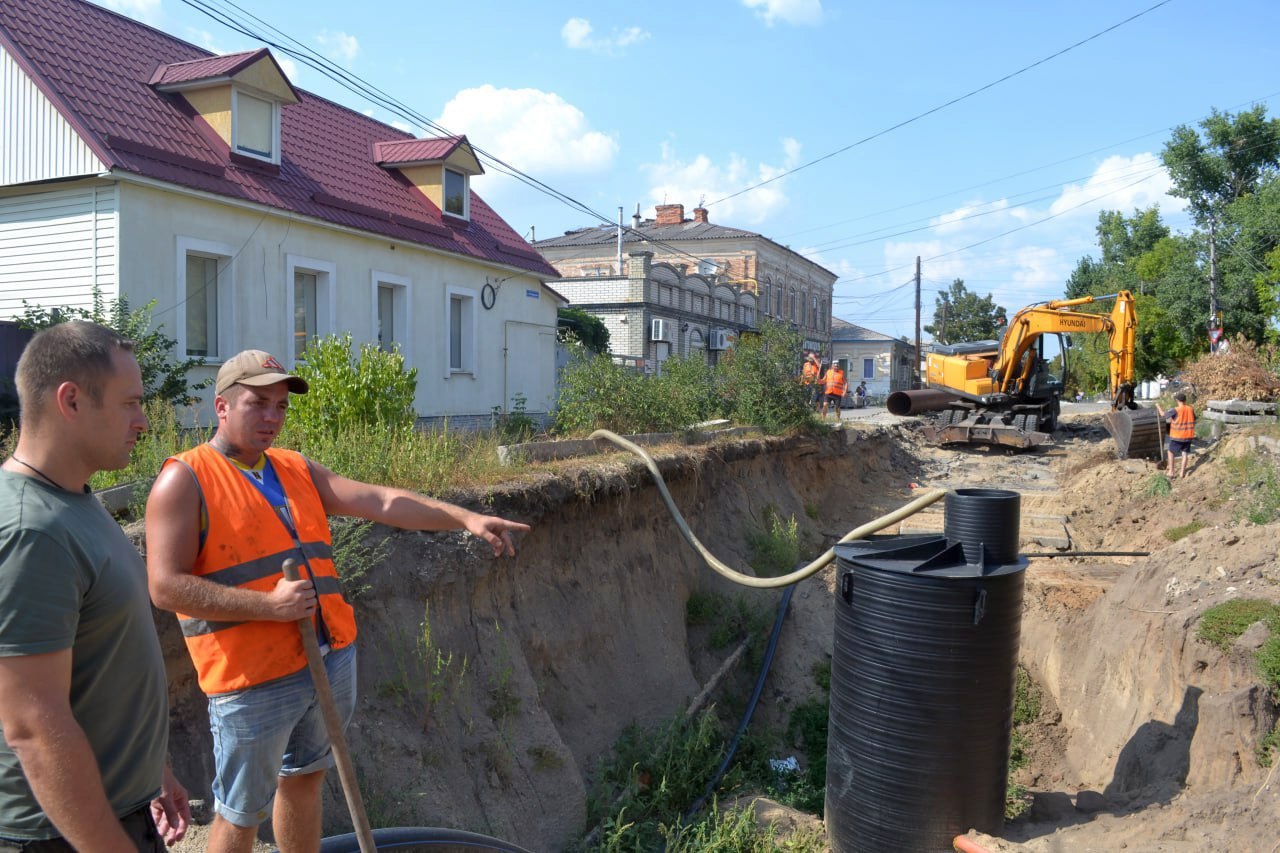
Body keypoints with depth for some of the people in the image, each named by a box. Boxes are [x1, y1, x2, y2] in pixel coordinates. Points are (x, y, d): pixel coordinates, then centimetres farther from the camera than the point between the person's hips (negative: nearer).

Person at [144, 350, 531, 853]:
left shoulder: (298, 469, 10)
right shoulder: (184, 479, -9)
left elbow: (381, 502, 2)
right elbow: (166, 587, -15)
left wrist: (464, 518, -8)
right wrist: (268, 604, -21)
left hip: (333, 660, 6)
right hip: (254, 680, -6)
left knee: (304, 779, 23)